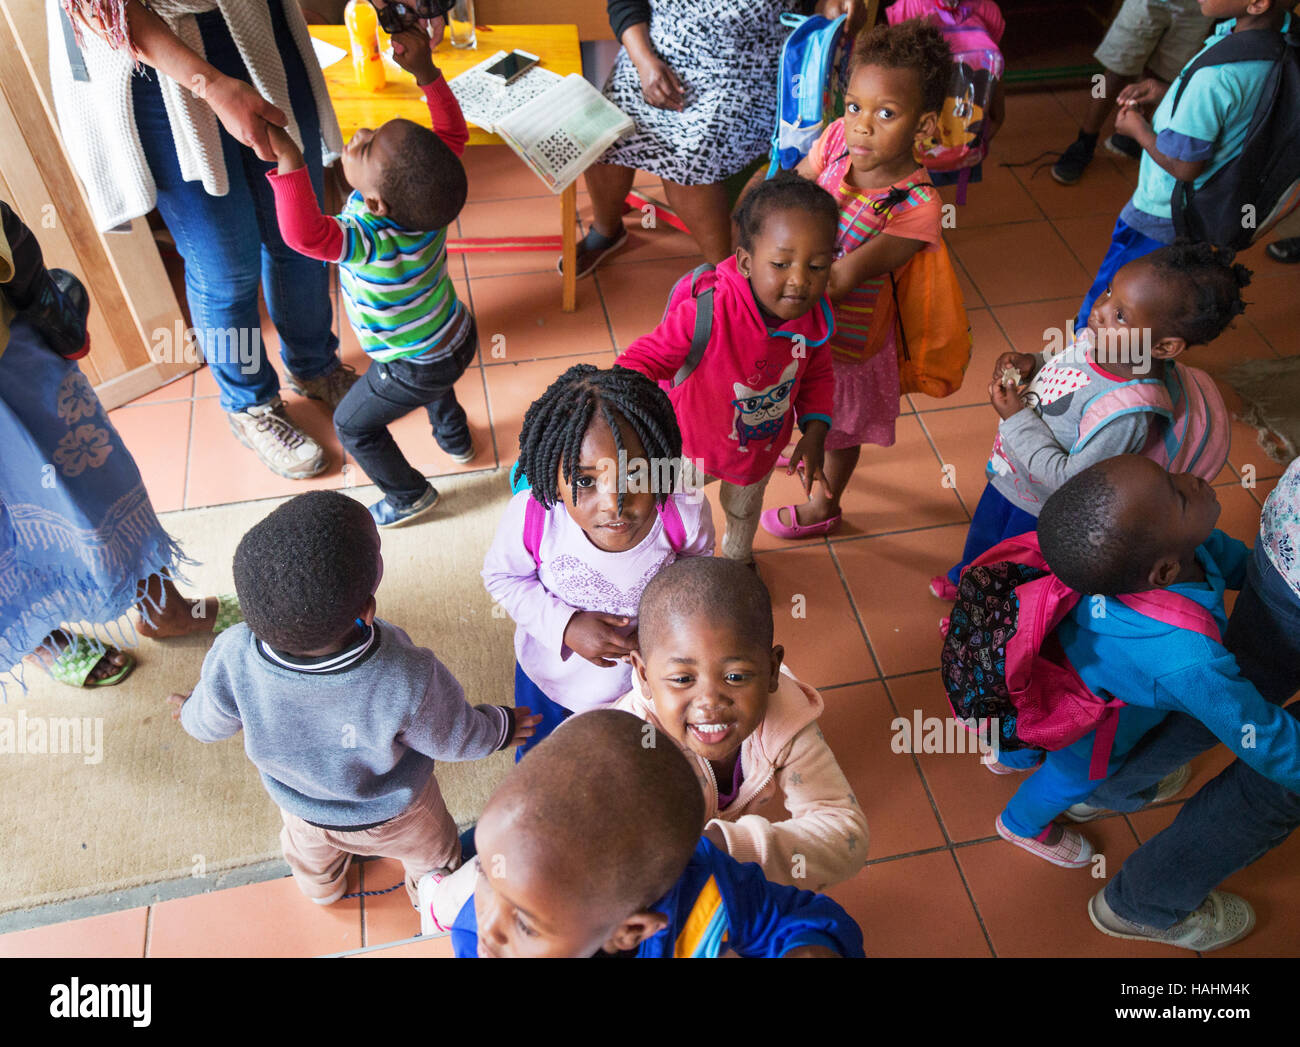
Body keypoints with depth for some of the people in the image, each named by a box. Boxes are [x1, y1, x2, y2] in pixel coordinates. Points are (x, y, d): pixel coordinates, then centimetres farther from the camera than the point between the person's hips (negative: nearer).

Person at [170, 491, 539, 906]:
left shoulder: (232, 661, -38)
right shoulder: (408, 683, -45)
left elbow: (211, 723, -14)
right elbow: (454, 740, -23)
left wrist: (190, 711, 10)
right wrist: (502, 727, -1)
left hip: (298, 802, 3)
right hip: (391, 814, -3)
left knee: (311, 853, 39)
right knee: (430, 854, 33)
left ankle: (322, 889, 71)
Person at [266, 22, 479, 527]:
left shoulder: (369, 242, -42)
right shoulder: (426, 195, -24)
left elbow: (304, 234, -59)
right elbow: (454, 132, -10)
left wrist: (288, 156, -66)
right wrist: (425, 72, -18)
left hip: (416, 371, -6)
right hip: (459, 336, 7)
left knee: (353, 426, 19)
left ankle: (410, 496, 37)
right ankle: (454, 437, 65)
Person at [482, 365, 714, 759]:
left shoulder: (685, 513, -34)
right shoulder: (530, 517, -38)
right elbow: (501, 577, -14)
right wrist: (565, 626, -28)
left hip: (643, 679, 1)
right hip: (552, 673, 0)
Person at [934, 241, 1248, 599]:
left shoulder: (1125, 413, -41)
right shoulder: (1098, 337, -19)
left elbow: (1070, 480, -33)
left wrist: (1017, 418, -32)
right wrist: (1030, 363, -16)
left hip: (1039, 514, -7)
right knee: (980, 537, 34)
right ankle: (965, 577, 66)